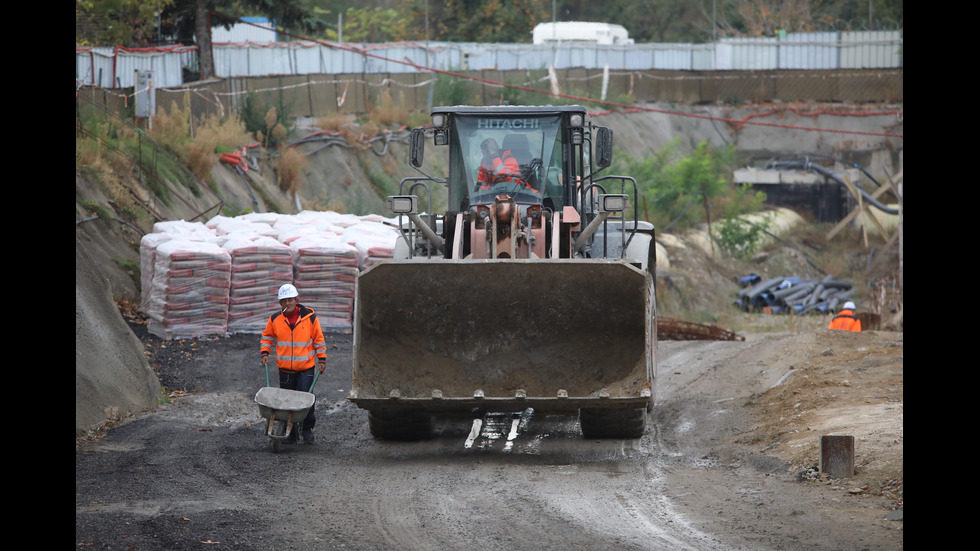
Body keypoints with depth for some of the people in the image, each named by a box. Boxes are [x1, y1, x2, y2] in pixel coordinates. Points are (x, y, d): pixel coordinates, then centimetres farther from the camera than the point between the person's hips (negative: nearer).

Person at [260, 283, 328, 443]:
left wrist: (321, 359, 4)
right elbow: (267, 336, 17)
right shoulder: (275, 319, 0)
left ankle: (307, 429, 10)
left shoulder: (310, 317, -4)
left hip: (306, 368, -2)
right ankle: (290, 432, 17)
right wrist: (265, 353, 5)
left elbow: (318, 339, 4)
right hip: (285, 368, 2)